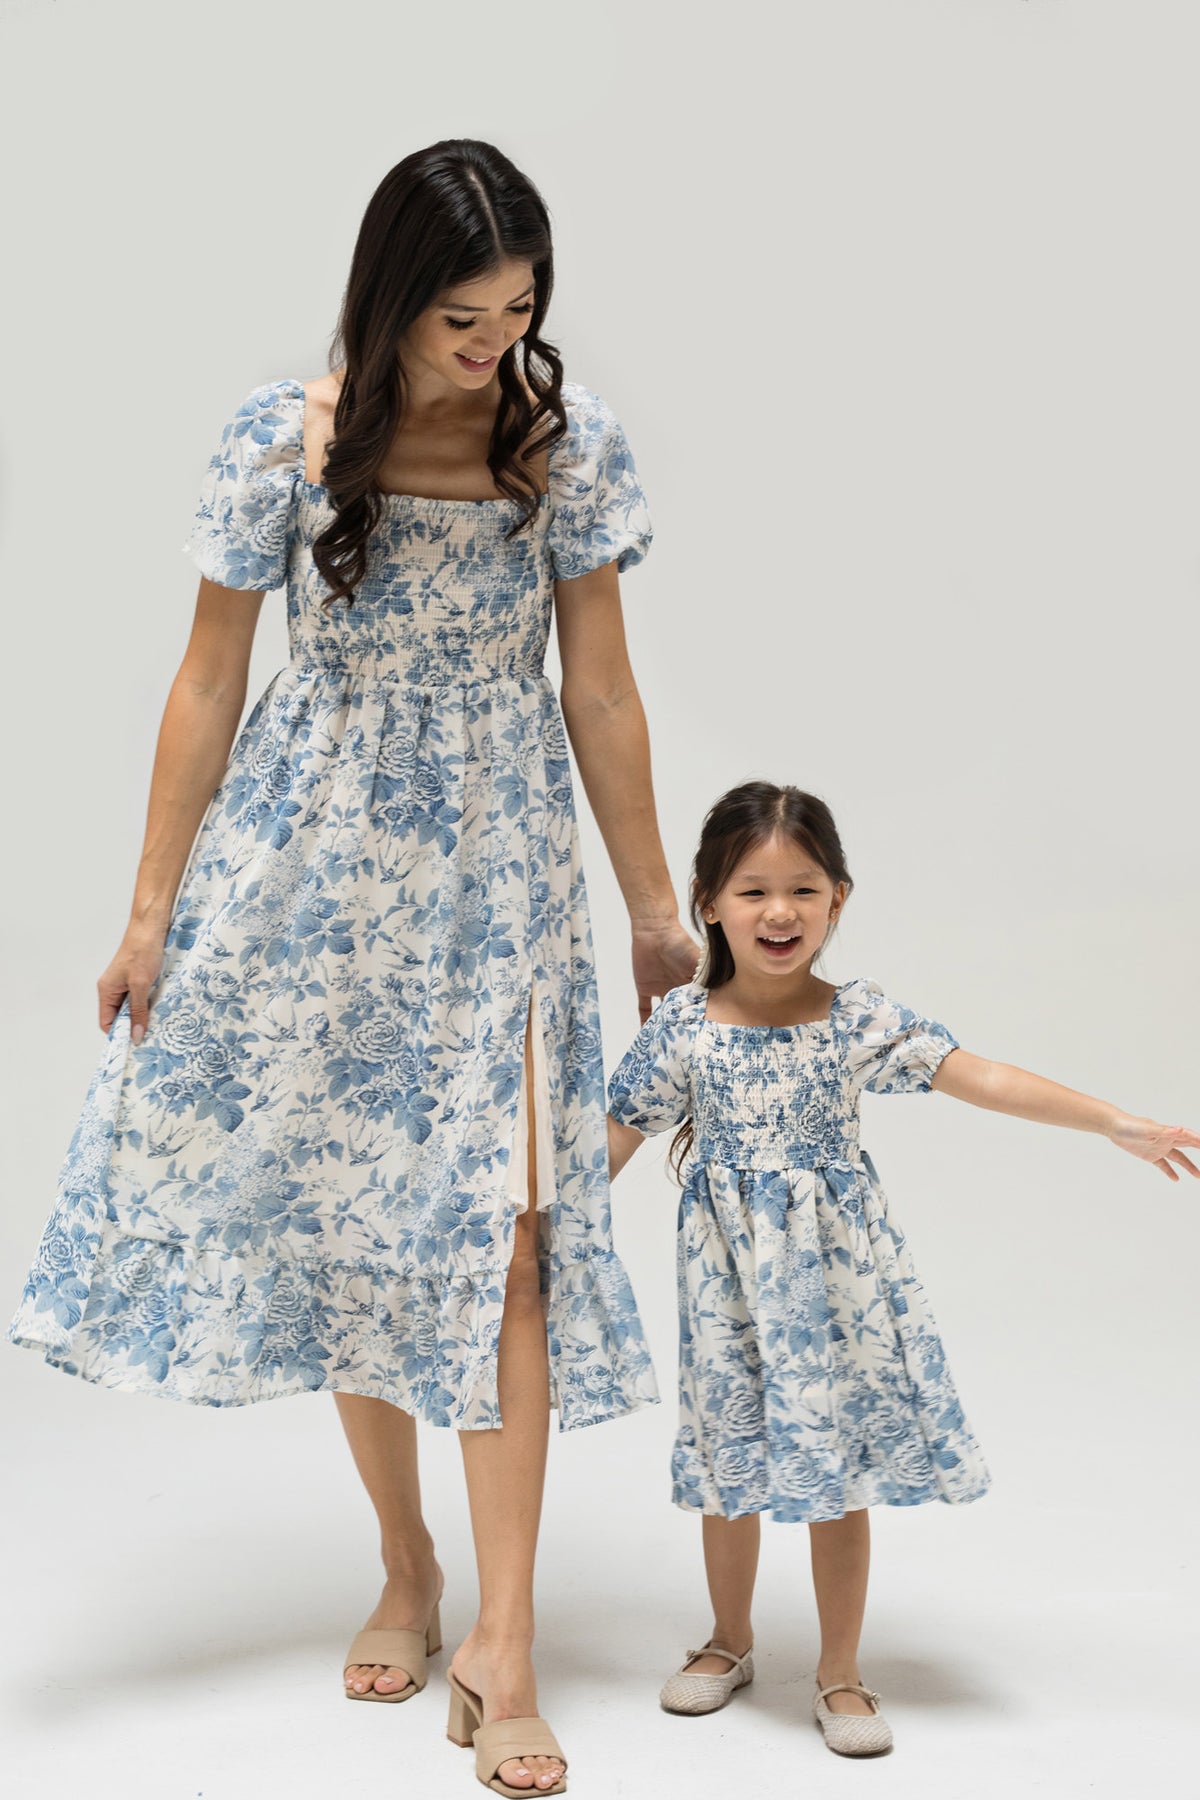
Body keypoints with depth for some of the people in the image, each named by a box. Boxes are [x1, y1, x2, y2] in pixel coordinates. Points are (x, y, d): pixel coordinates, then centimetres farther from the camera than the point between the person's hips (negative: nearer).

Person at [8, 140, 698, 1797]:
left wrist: (654, 907, 4)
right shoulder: (283, 440, -10)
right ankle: (405, 1570, 28)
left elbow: (599, 691, -1)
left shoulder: (570, 440, -8)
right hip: (314, 858, 1)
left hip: (497, 865, 0)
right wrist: (153, 910, -1)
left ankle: (502, 1644, 1)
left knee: (499, 1226, -6)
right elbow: (210, 681, -2)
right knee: (339, 1212, 8)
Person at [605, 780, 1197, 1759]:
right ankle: (730, 1641, 36)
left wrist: (1116, 1121, -22)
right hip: (730, 1273, 1)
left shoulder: (860, 1018, -8)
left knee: (839, 1475, 7)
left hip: (837, 1267, 0)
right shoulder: (683, 1025, -7)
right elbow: (616, 1137, 0)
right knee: (730, 1465, 13)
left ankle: (840, 1672, 24)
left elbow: (981, 1076, -14)